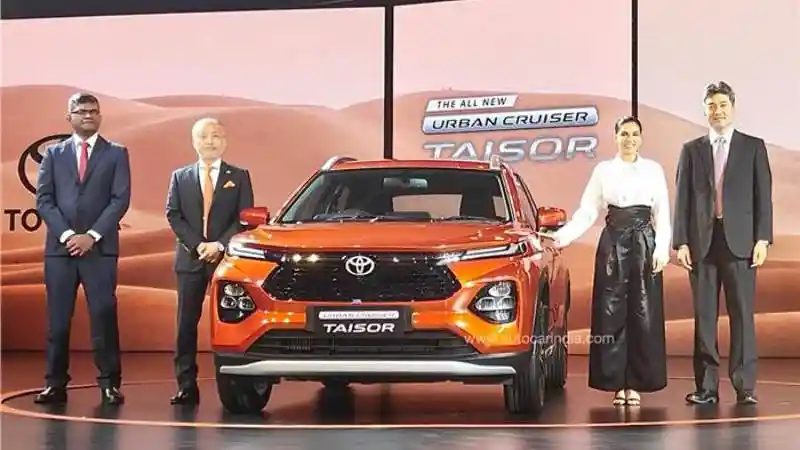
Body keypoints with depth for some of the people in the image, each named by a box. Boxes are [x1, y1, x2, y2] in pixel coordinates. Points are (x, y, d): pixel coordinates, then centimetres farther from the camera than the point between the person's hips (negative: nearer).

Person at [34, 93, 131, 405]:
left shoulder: (116, 154, 9)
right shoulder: (54, 154, 13)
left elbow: (121, 199, -1)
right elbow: (43, 199, 5)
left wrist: (92, 235, -10)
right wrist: (66, 234, -8)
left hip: (101, 248, -2)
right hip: (60, 247, 2)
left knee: (104, 316, -5)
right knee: (57, 319, 1)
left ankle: (109, 384, 0)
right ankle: (56, 384, 6)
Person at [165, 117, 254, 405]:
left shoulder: (239, 177, 8)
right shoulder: (180, 177, 12)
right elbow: (173, 216, 5)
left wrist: (220, 245, -12)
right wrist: (197, 245, -9)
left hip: (227, 257, -2)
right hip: (190, 260, 2)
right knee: (186, 324, -1)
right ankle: (186, 386, 1)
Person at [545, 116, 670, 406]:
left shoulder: (653, 170, 6)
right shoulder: (603, 170, 6)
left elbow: (662, 214, 4)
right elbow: (587, 211, 2)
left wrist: (662, 249, -6)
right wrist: (563, 236, -10)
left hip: (644, 243, 0)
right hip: (612, 243, 0)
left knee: (643, 313, -2)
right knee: (612, 312, -2)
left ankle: (636, 384, 3)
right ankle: (616, 383, 4)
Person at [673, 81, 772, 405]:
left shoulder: (753, 147, 8)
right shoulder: (691, 150, 12)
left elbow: (763, 196, 4)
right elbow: (682, 199, 8)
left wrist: (762, 239, -5)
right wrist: (681, 242, 0)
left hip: (739, 241, -1)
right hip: (702, 242, 2)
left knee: (742, 314, -3)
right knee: (704, 316, 2)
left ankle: (744, 386, 0)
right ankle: (706, 386, 6)